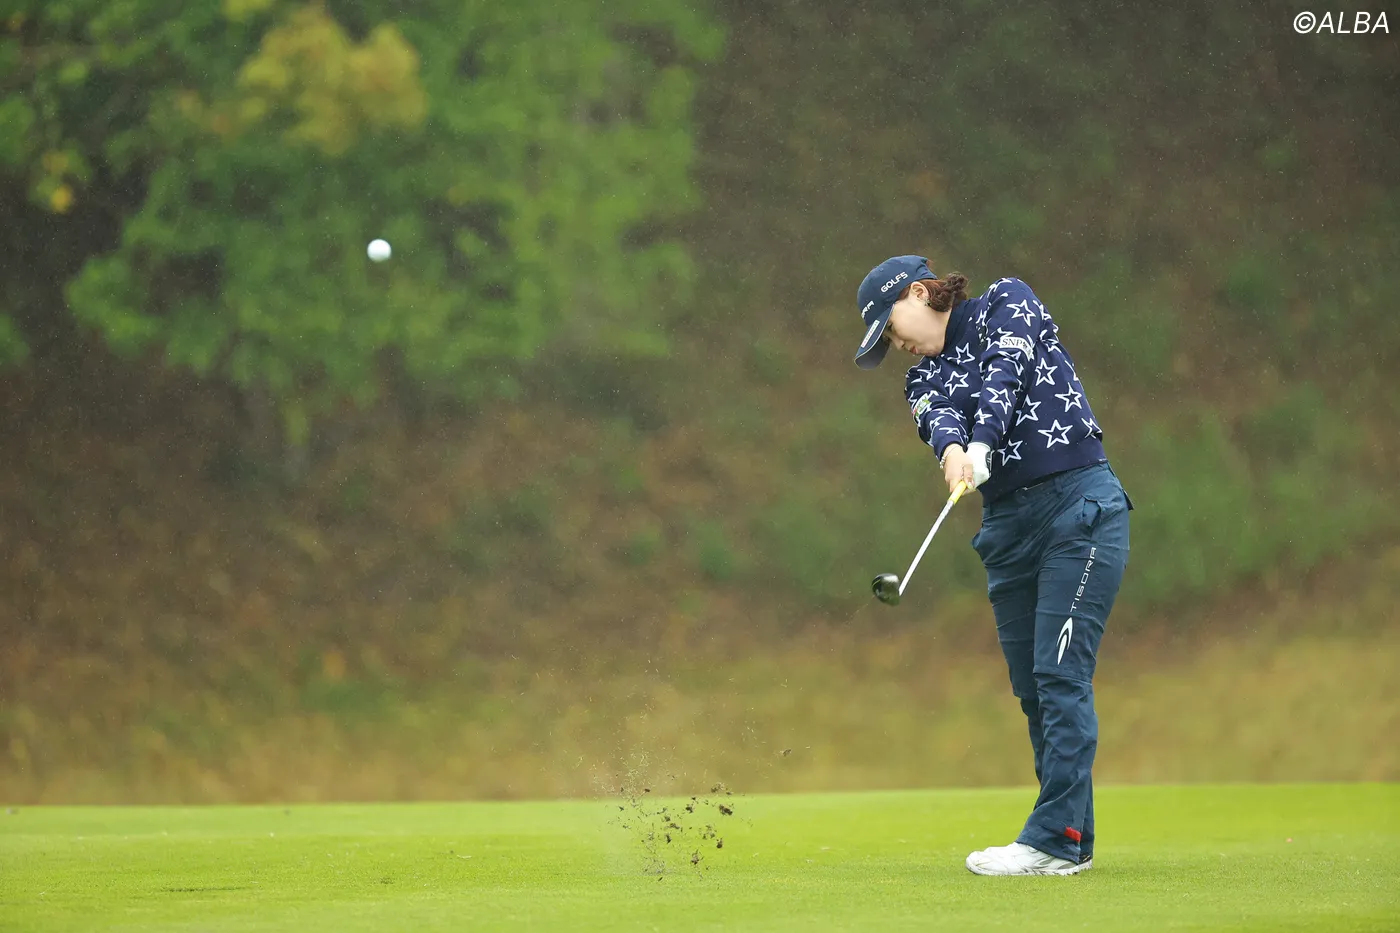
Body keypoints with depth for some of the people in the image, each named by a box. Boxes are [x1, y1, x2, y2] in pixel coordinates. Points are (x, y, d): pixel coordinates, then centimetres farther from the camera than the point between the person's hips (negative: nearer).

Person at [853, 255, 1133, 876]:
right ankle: (1073, 838, 10)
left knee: (1060, 674, -13)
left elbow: (1005, 376, -14)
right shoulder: (923, 380, 16)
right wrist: (953, 452, -31)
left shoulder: (1007, 303, 5)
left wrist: (982, 445, -31)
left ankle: (1054, 839, -17)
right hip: (1008, 525, 7)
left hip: (1080, 504, -7)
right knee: (1032, 686, 5)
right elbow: (940, 419, -8)